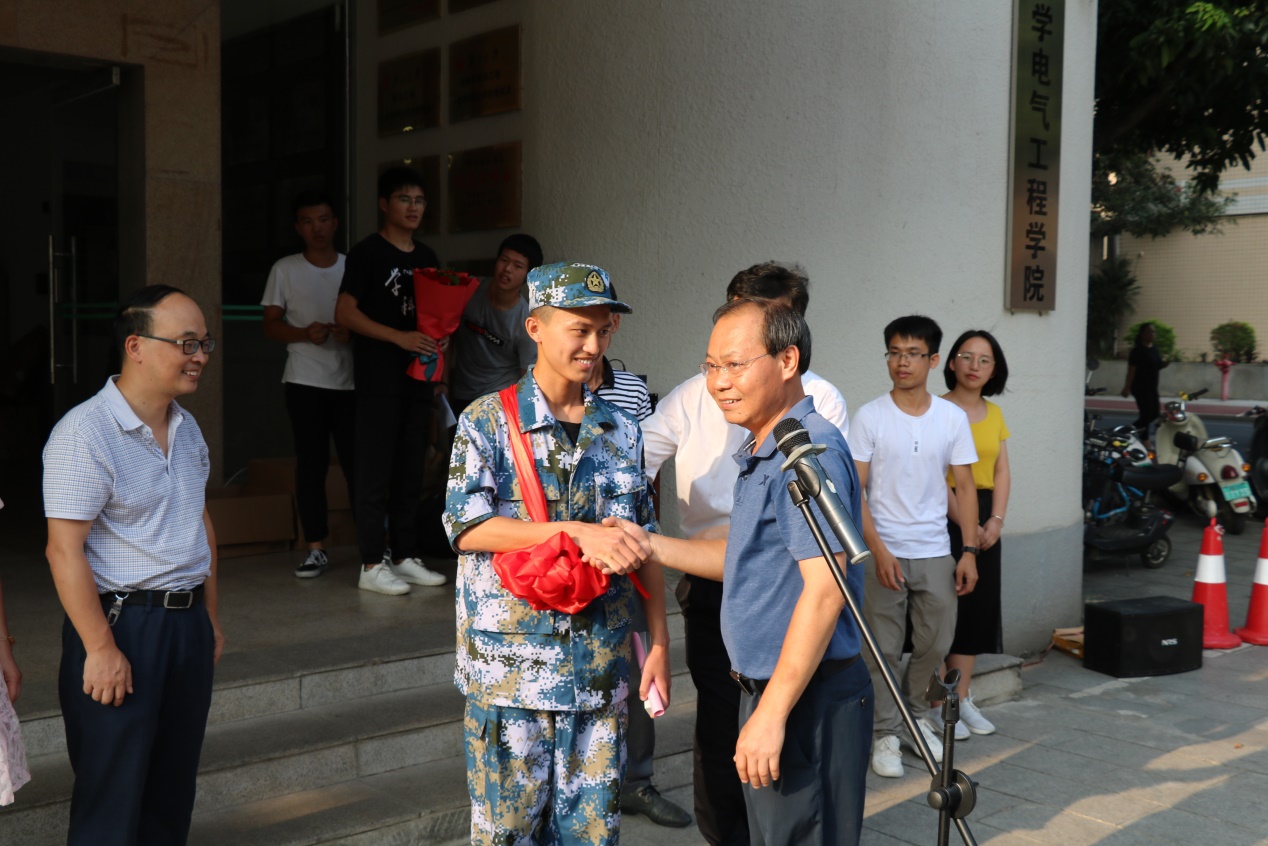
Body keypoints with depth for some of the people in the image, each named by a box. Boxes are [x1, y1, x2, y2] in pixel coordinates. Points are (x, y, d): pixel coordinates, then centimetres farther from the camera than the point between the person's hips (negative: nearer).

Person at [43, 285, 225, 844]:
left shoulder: (187, 428, 11)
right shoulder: (84, 433, -15)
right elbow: (65, 551, -18)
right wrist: (100, 649, -19)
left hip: (187, 622, 7)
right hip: (121, 624, -7)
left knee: (173, 785, 15)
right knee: (112, 797, 2)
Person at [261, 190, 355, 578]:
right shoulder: (285, 270, 7)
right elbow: (271, 324, 5)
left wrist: (352, 331, -11)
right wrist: (305, 334, -13)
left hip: (349, 380, 0)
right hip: (305, 380, 0)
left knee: (357, 461, -3)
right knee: (311, 464, 1)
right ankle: (316, 549, 9)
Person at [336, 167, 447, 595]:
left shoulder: (427, 257, 16)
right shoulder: (367, 253, -4)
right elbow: (345, 312, -11)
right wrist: (399, 337, -19)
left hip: (417, 378, 7)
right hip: (378, 379, -7)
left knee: (410, 472, 10)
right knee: (375, 471, -5)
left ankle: (406, 557, 18)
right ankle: (372, 564, -1)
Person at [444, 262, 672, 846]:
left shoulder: (621, 431, 8)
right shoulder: (487, 421, -4)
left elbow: (643, 547, 12)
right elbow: (467, 527, -15)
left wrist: (659, 643, 8)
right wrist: (578, 532, -22)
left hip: (600, 670, 4)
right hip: (510, 667, -3)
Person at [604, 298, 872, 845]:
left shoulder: (811, 448, -20)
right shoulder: (762, 452, 13)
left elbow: (824, 589, -26)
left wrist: (771, 714, -25)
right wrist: (650, 546, 7)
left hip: (807, 697, -10)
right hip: (766, 687, 10)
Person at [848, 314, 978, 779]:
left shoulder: (953, 418, 3)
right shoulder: (870, 416, -6)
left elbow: (964, 487, 7)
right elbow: (853, 490, -8)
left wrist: (969, 551, 1)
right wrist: (878, 550, -16)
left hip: (935, 553, 3)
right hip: (884, 552, -3)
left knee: (936, 644, 12)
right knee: (884, 650, 2)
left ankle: (913, 715, 35)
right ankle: (885, 733, 17)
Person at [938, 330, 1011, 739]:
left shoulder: (994, 413, 12)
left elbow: (1002, 471, 10)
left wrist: (996, 519, -4)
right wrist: (965, 523, -16)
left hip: (986, 523, 7)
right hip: (945, 517, -7)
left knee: (978, 608, 10)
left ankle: (962, 700, 21)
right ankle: (937, 705, 6)